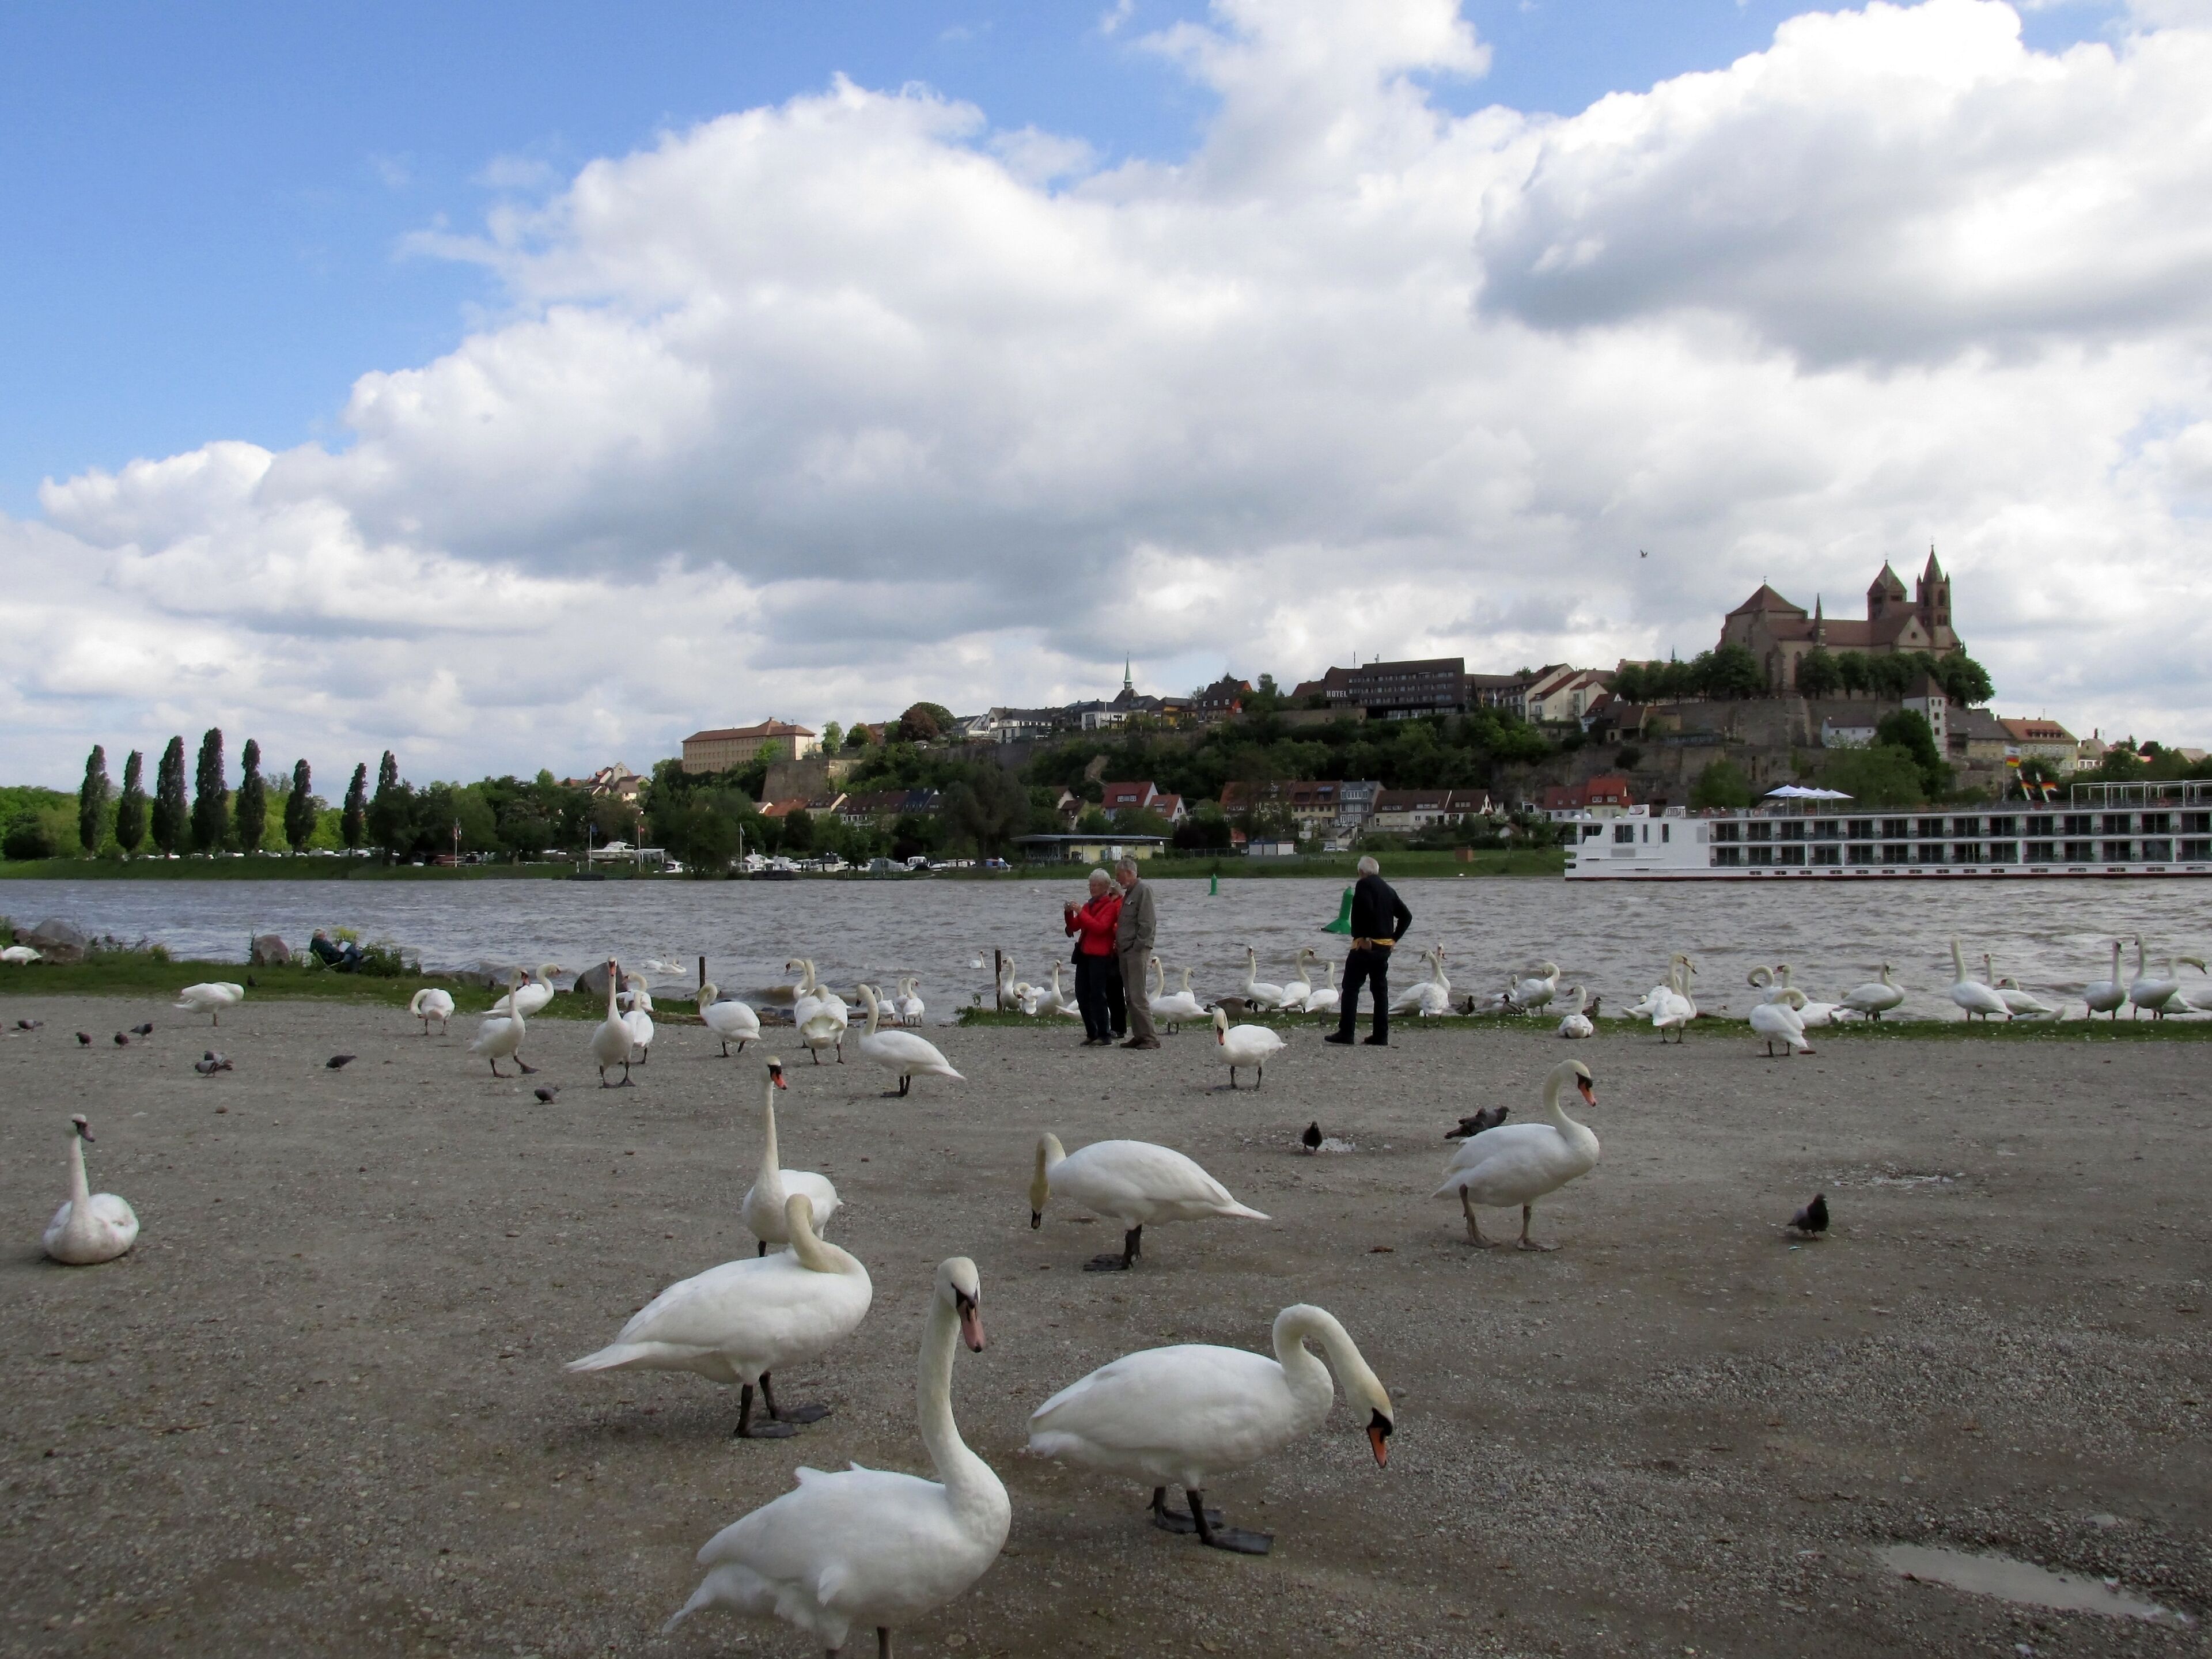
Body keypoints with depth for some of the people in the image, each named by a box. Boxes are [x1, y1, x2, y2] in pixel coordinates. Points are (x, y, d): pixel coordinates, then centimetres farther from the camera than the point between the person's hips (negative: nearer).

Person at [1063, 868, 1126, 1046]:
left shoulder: (1111, 905, -5)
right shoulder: (1089, 905, 18)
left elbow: (1100, 927, -19)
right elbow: (1074, 927, 16)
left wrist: (1081, 913, -19)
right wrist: (1069, 914, -3)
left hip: (1100, 956, -8)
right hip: (1084, 954, 8)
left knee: (1098, 995, -8)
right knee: (1082, 995, 6)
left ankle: (1104, 1035, -3)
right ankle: (1092, 1033, 14)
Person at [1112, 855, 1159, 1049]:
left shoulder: (1143, 891, -9)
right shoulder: (1129, 893, 19)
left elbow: (1147, 923, -16)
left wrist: (1137, 947, -17)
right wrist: (1119, 945, 13)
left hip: (1138, 951, -9)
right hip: (1125, 952, 10)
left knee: (1137, 996, -12)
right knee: (1130, 998, 9)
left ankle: (1150, 1038, -10)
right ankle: (1138, 1036, 13)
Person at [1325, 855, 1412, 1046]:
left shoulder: (1364, 885, -7)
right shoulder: (1389, 890, 16)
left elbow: (1367, 909, -24)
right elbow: (1406, 916, 17)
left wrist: (1364, 937, -19)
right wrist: (1394, 938, 15)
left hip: (1366, 946, -7)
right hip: (1385, 947, 7)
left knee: (1351, 988, -2)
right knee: (1380, 990, 10)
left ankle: (1346, 1033, -5)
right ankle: (1381, 1036, 9)